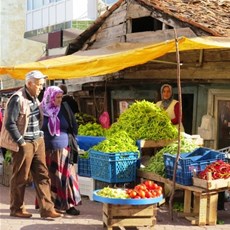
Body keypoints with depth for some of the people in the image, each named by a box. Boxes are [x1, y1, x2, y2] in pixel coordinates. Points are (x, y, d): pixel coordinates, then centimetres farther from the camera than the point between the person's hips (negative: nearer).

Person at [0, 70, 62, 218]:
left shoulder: (35, 99, 11)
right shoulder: (18, 99, -15)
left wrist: (40, 137, 12)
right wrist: (21, 142, -15)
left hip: (38, 142, 8)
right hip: (24, 144, -8)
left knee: (42, 176, 5)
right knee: (20, 178, 4)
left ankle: (47, 208, 8)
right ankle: (17, 209, 18)